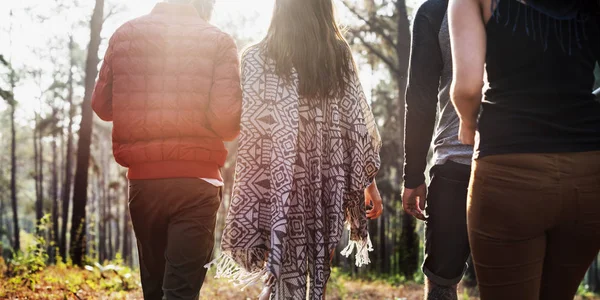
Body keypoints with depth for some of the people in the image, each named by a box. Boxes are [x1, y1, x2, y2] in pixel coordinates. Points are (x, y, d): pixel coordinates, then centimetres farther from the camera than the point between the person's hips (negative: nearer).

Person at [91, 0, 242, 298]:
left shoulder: (124, 34, 6)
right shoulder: (217, 41, -4)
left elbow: (101, 105, 9)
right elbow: (227, 120, -12)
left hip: (142, 179, 4)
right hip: (195, 180, -4)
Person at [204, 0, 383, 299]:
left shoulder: (256, 58, -3)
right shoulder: (340, 55, 4)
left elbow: (247, 126, -7)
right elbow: (358, 124, 3)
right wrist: (369, 182, 10)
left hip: (280, 184, -2)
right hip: (326, 185, 3)